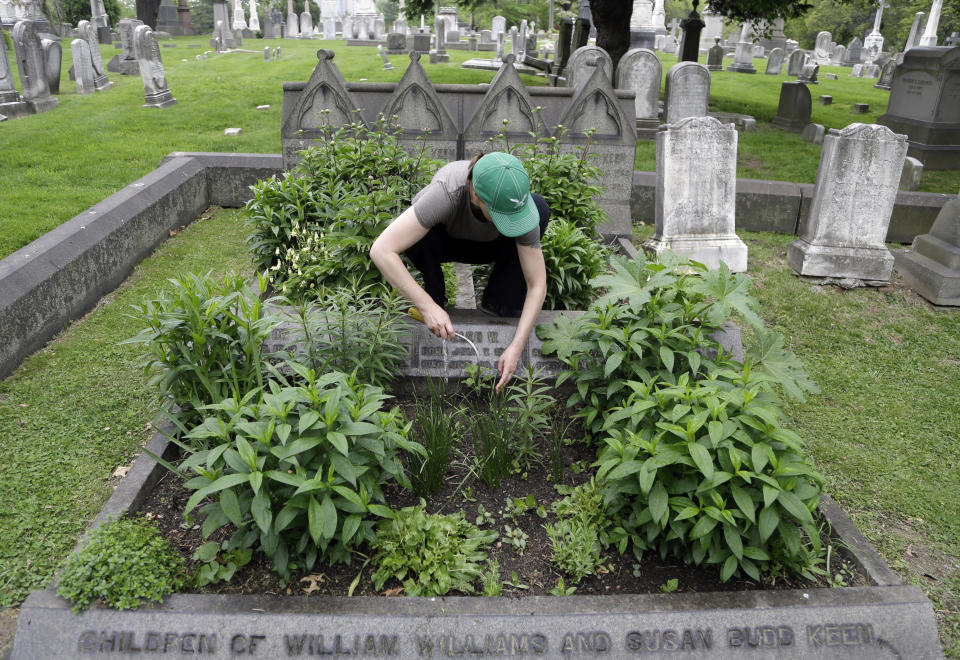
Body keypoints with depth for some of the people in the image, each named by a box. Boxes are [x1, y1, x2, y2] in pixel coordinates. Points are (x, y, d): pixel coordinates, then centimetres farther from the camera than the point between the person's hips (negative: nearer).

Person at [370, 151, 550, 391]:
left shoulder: (518, 202, -33)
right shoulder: (446, 191, -42)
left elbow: (537, 285, -27)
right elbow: (381, 250, -44)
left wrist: (517, 346, -35)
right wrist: (427, 306, -47)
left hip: (484, 245, 2)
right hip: (439, 240, -2)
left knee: (541, 207, -25)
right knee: (411, 228, -38)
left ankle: (499, 302, -11)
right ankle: (434, 295, -8)